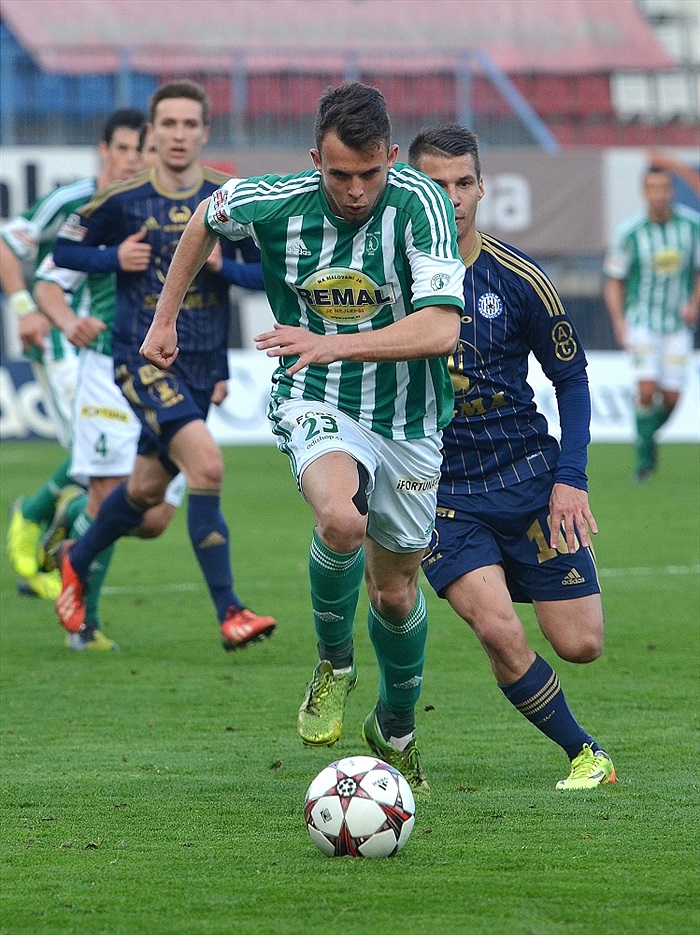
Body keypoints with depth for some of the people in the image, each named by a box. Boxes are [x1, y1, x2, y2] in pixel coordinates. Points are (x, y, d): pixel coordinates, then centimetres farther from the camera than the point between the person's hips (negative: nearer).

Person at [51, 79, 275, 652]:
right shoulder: (123, 200, -4)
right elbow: (63, 249, 8)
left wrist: (224, 265, -14)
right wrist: (115, 257, -10)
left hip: (203, 365, 4)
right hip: (143, 356, -4)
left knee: (148, 488, 16)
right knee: (207, 464, -23)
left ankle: (77, 561, 45)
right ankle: (228, 611, -19)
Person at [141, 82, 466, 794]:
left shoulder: (418, 203, -21)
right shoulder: (273, 203, -14)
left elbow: (441, 329, -30)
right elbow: (206, 216, 11)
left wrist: (335, 344, -37)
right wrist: (166, 316, 15)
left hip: (407, 420, 1)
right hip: (316, 405, -1)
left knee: (395, 592, 12)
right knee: (341, 519, -33)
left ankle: (396, 729, 41)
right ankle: (333, 664, -5)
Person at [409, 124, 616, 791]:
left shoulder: (517, 279, -5)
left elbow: (571, 379, 4)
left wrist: (569, 478, -4)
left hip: (527, 480, 1)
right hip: (439, 491, -1)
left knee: (580, 644, -3)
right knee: (499, 633, -19)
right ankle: (584, 753, 3)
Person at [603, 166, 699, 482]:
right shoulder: (629, 231, -10)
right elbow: (613, 280, -2)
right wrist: (619, 321, -15)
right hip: (641, 322, -2)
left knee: (670, 399, 0)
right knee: (647, 390, -18)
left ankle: (648, 435, 31)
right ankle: (643, 453, 3)